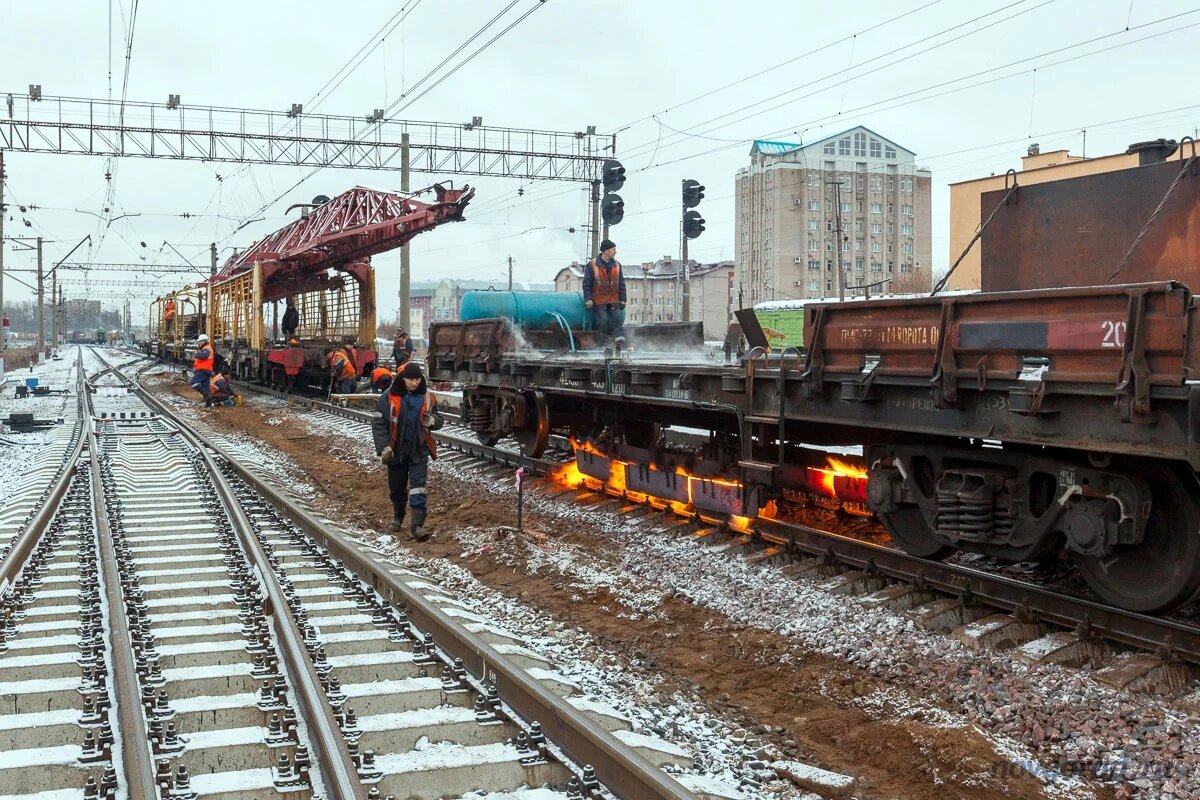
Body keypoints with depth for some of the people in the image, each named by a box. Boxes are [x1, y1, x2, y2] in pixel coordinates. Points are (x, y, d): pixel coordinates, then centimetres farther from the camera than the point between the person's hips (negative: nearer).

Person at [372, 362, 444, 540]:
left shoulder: (427, 397, -1)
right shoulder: (389, 397, -8)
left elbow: (439, 420, 9)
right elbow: (379, 424, -6)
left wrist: (432, 420, -15)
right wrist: (383, 448, -15)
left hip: (419, 450, 0)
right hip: (396, 450, 0)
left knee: (418, 487, -8)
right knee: (396, 487, 14)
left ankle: (417, 525, -9)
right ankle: (397, 517, 36)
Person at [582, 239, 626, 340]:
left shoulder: (617, 265, 9)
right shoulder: (592, 265, -4)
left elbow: (621, 283, 12)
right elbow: (586, 284, -3)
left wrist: (622, 300, 7)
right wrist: (588, 299, -10)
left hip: (614, 301, 4)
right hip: (599, 301, -3)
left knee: (617, 319, -7)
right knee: (602, 321, -6)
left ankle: (619, 336, -9)